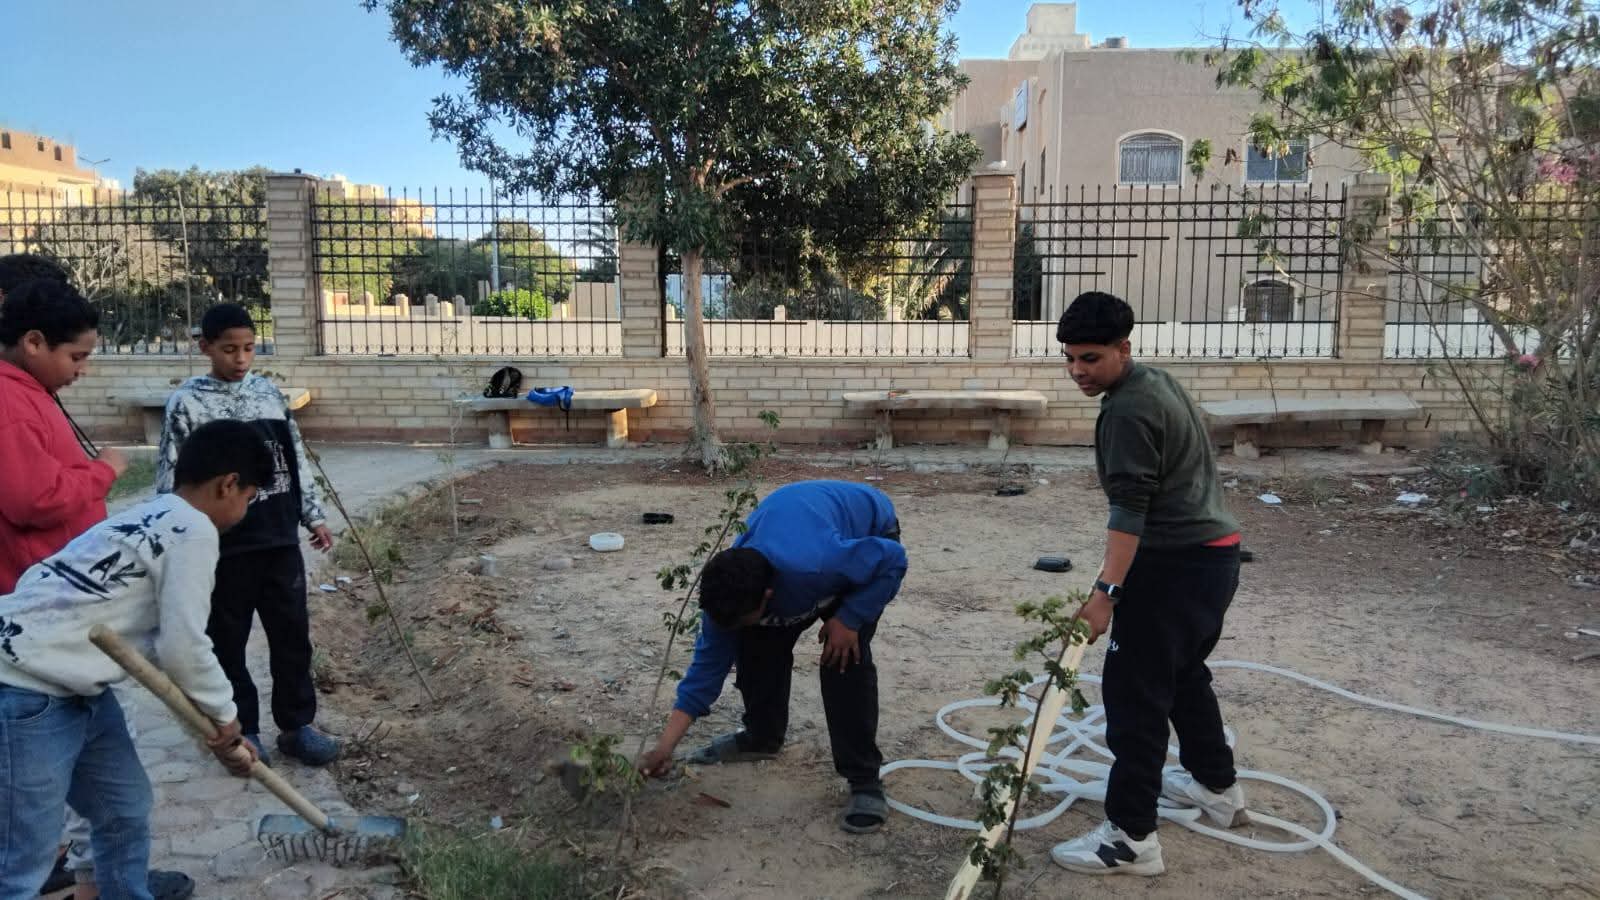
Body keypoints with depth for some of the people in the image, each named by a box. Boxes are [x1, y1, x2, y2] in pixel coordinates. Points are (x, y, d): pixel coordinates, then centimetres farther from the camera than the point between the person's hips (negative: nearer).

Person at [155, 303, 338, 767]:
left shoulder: (270, 392, 6)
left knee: (293, 633, 8)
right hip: (224, 547, -3)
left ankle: (297, 725, 21)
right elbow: (171, 478, -7)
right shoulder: (187, 402, -7)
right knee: (228, 642, 9)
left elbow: (297, 458, 12)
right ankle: (241, 730, 24)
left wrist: (314, 515, 12)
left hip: (280, 540, 4)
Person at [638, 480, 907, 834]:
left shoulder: (815, 565, -46)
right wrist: (665, 746, -17)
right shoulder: (728, 592, -26)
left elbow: (893, 559, -30)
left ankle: (865, 781, -11)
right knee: (756, 645, -3)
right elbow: (708, 666, -15)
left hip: (868, 532, -5)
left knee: (844, 656, -21)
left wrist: (848, 619, -29)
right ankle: (761, 737, 23)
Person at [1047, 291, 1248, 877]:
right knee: (1183, 673, 24)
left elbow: (1129, 509, -23)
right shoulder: (1155, 382, 14)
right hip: (1213, 552, 11)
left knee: (1134, 689, -6)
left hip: (1177, 562, -11)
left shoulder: (1128, 410, -18)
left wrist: (1105, 592, -25)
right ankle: (1218, 788, 39)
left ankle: (1131, 838, -2)